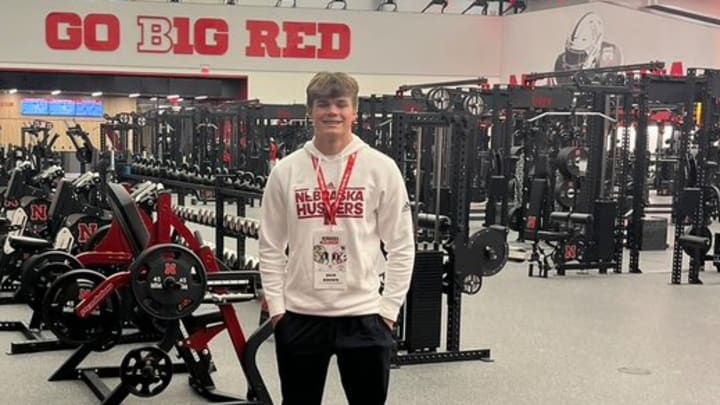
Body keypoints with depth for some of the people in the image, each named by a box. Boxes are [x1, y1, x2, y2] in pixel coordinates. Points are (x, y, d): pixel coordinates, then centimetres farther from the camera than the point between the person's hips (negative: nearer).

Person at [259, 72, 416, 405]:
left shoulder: (381, 168, -3)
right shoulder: (286, 170, 1)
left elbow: (401, 245, -1)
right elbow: (271, 246, 5)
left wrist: (388, 308, -6)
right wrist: (276, 306, -1)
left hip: (363, 314, -1)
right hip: (300, 314, 2)